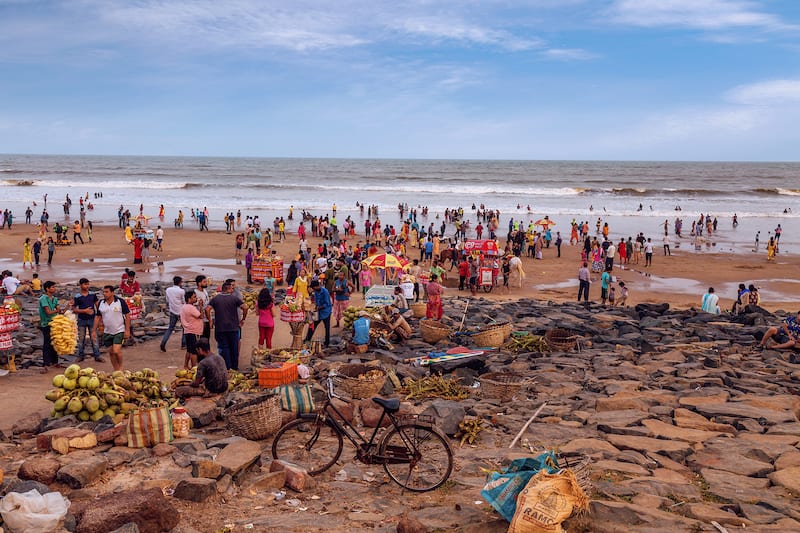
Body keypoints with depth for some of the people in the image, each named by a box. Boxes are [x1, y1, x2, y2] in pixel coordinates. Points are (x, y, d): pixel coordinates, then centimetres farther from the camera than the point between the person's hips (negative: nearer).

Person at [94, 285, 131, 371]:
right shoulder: (101, 303, 3)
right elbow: (97, 317, 10)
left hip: (119, 331, -5)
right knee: (111, 352, 9)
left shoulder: (120, 302, -9)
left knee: (116, 351, -16)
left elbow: (127, 316, -7)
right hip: (107, 332, 5)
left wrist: (127, 330, -11)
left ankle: (120, 367, 7)